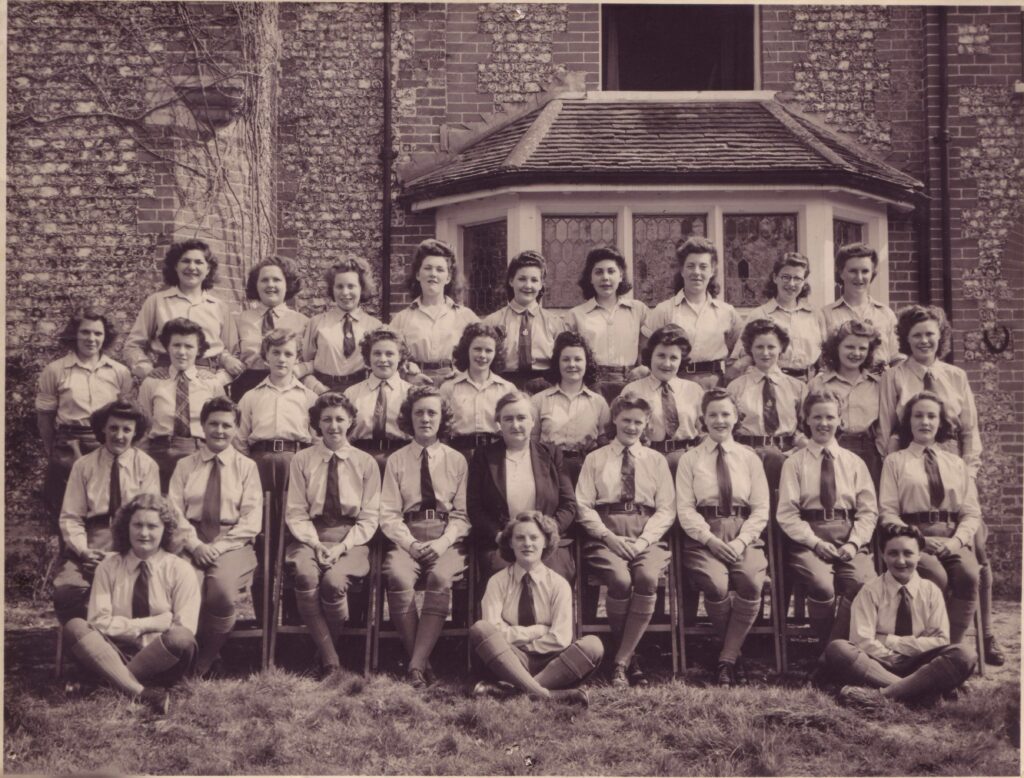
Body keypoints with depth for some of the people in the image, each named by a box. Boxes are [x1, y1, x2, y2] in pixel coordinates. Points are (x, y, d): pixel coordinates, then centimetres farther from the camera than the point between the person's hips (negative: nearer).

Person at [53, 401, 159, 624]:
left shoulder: (146, 466, 7)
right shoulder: (83, 466, 10)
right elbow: (70, 517, 7)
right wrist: (83, 550, -12)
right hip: (92, 541, 1)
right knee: (66, 590, -26)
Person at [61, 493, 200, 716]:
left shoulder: (180, 570, 2)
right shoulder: (108, 567, 8)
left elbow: (185, 629, -6)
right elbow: (99, 622, -3)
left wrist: (130, 625, -10)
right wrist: (151, 624, -10)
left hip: (160, 660, -2)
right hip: (114, 655, 2)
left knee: (181, 638, -33)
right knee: (74, 627, -24)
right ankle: (140, 693, -40)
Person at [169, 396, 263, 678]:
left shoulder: (246, 467, 10)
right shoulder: (185, 466, 15)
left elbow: (252, 520, 2)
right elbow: (174, 511, 5)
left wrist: (219, 546, -11)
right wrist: (195, 545, -12)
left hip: (233, 542, -1)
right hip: (192, 541, 1)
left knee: (223, 588, -32)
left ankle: (204, 662, -11)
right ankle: (187, 657, -11)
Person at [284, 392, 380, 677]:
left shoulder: (366, 463, 8)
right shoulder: (302, 460, 9)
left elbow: (369, 518, 5)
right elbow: (296, 513, 6)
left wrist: (342, 546, -11)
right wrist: (315, 544, -12)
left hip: (351, 540, -1)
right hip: (310, 536, 1)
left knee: (334, 580, -33)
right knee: (305, 575, -34)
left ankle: (330, 649, -9)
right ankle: (329, 661, -27)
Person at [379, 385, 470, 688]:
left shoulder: (457, 461, 12)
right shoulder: (396, 461, 12)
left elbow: (461, 515, 7)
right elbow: (388, 514, 5)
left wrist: (443, 542, -12)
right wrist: (410, 543, -13)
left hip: (446, 541, 0)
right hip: (406, 538, 0)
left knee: (441, 578, -32)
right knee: (398, 577, -32)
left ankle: (417, 664, -31)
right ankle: (420, 661, -22)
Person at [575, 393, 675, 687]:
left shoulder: (657, 461, 18)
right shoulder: (595, 459, 15)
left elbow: (666, 509, 9)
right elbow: (584, 506, 6)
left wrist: (643, 541, -8)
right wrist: (609, 537, -10)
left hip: (647, 538, 1)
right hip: (606, 536, -1)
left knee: (647, 578, -32)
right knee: (620, 580, -32)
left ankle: (621, 662, -23)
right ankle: (629, 657, -13)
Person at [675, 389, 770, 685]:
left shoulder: (750, 458, 16)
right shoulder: (689, 460, 11)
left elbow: (761, 509, 9)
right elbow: (685, 509, 3)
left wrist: (740, 541, -9)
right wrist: (711, 540, -13)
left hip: (744, 536, 1)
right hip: (704, 537, -1)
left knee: (751, 583, -31)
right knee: (716, 585, -32)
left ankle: (727, 661, -18)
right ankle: (733, 648, -5)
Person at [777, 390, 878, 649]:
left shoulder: (854, 462, 16)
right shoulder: (794, 463, 9)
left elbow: (868, 511, 11)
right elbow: (787, 514, 2)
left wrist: (853, 543, -7)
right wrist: (816, 543, -12)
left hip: (849, 538, 2)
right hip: (808, 538, -2)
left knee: (864, 582, -29)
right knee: (821, 585, -32)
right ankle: (827, 646, -8)